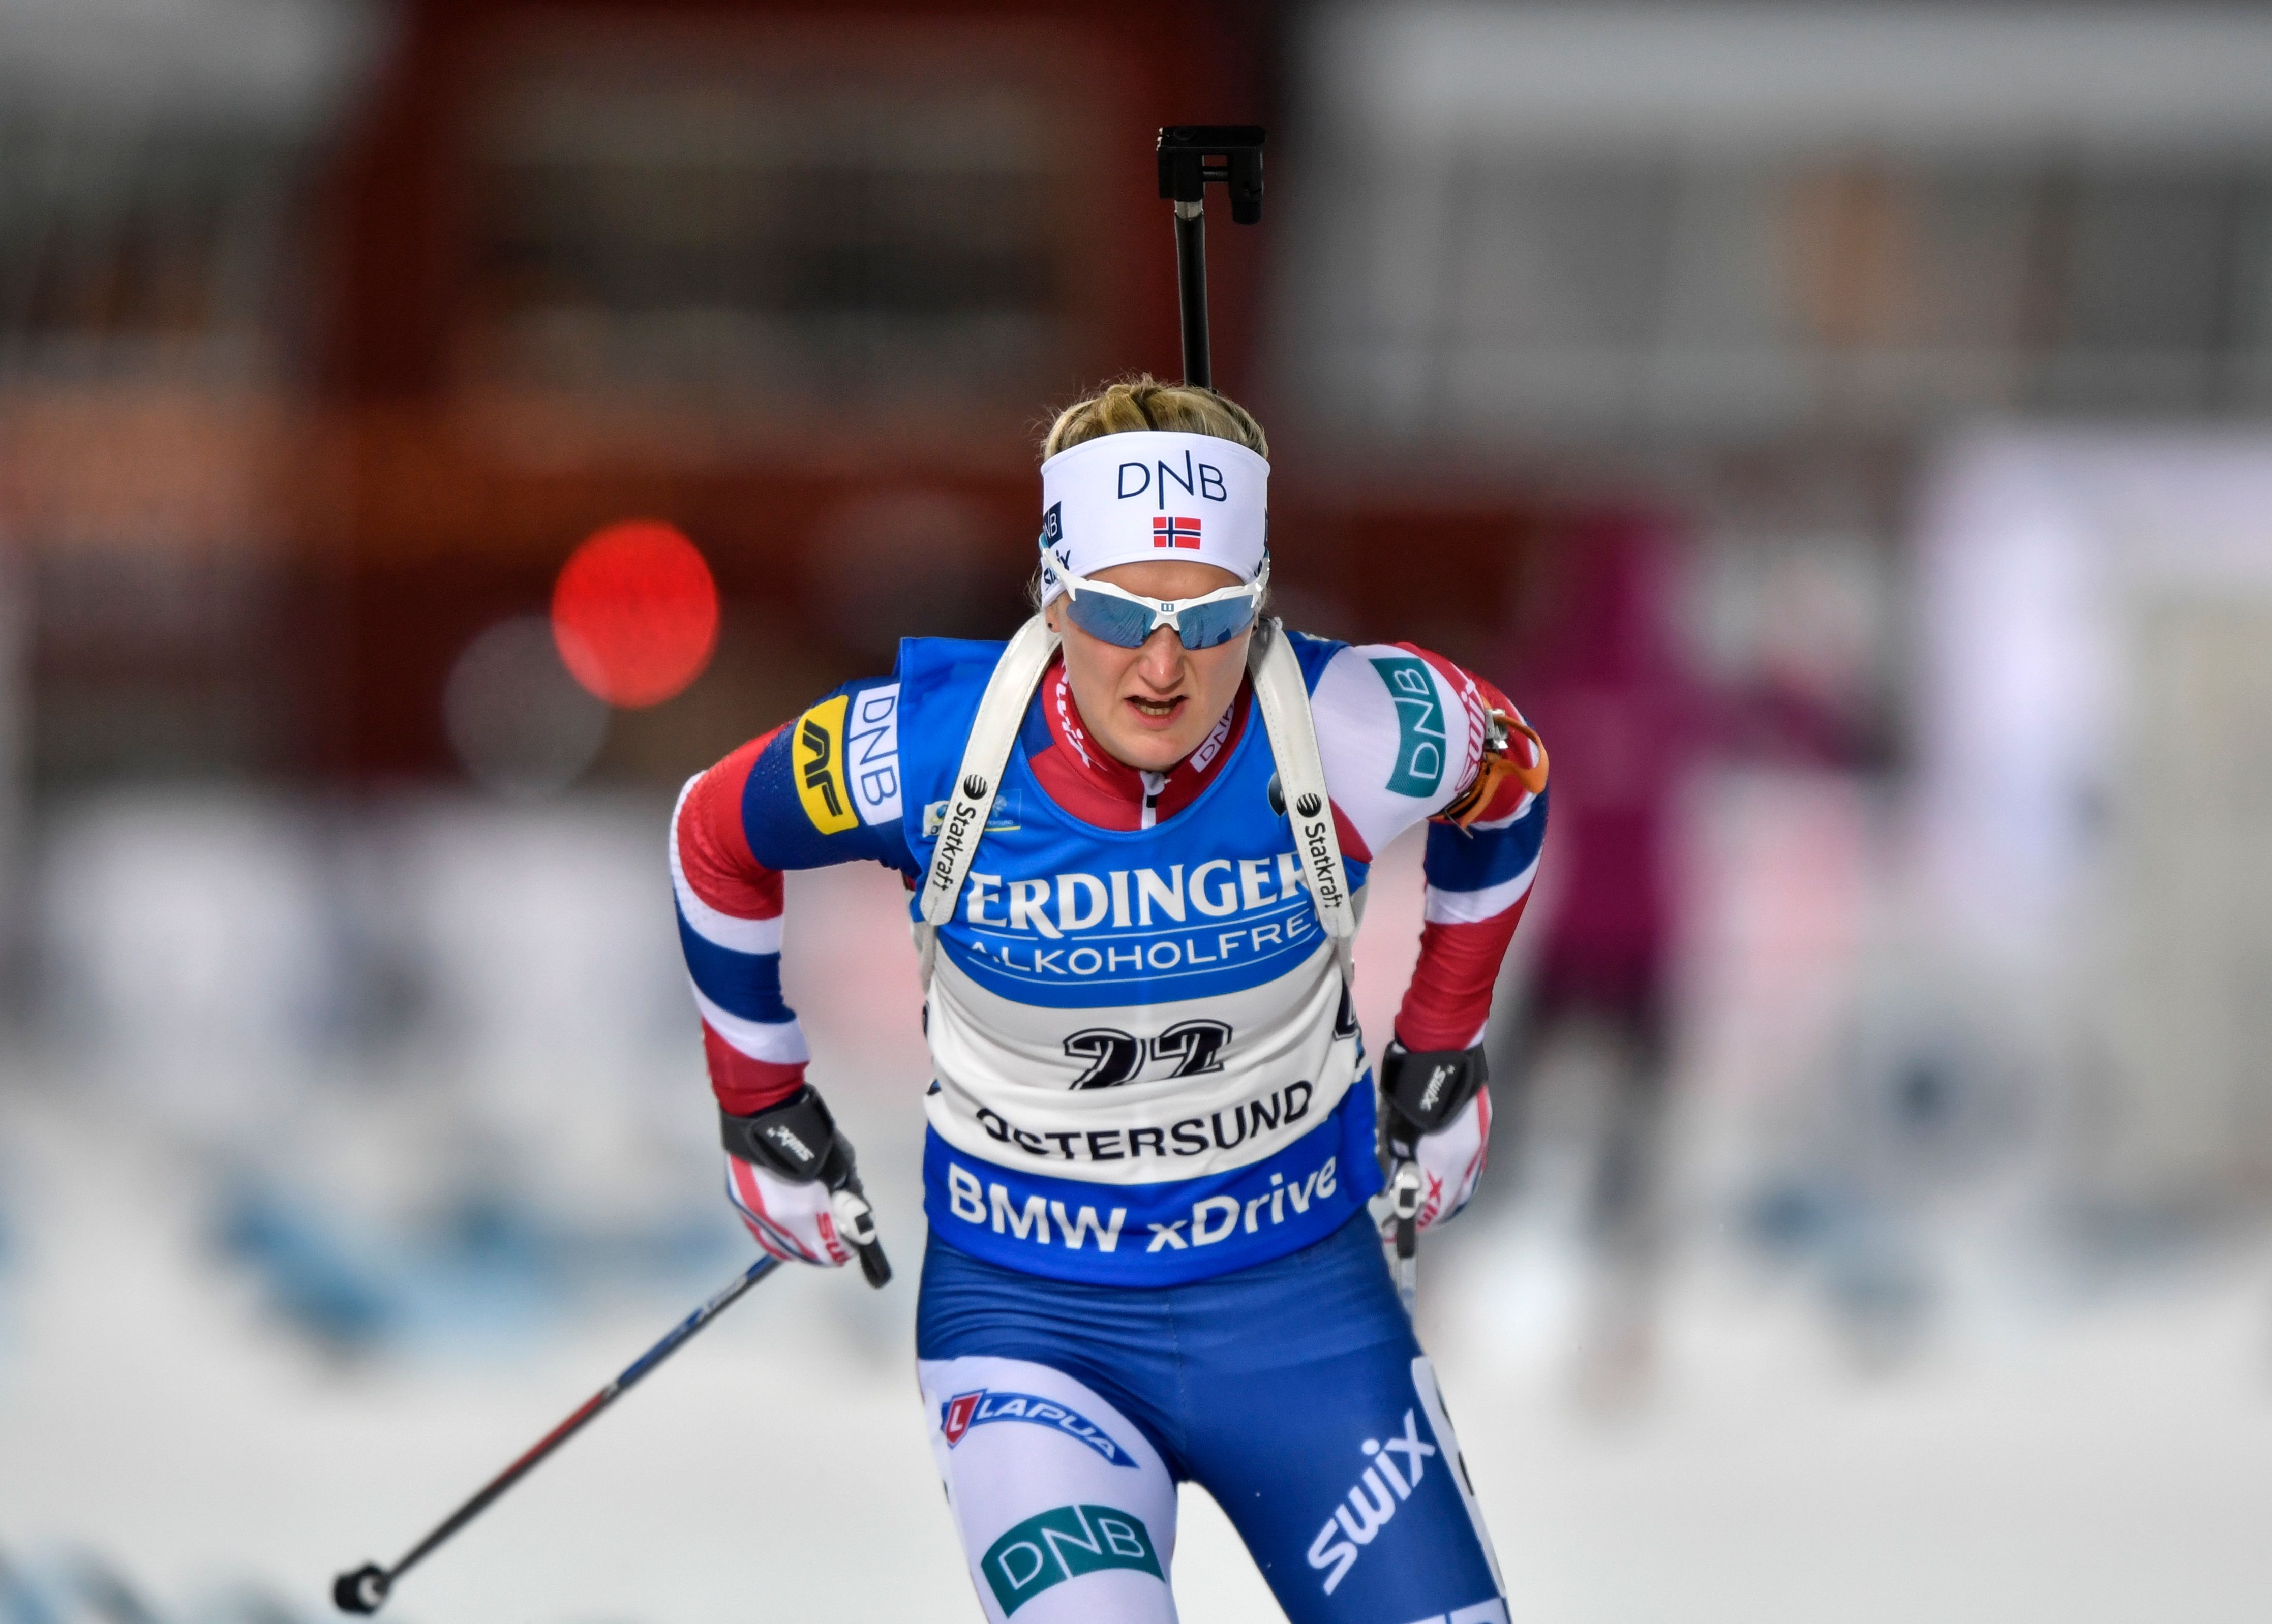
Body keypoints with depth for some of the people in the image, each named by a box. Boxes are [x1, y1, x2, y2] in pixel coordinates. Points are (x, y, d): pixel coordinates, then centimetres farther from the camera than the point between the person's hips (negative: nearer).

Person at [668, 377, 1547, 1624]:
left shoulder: (1349, 739, -17)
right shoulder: (927, 750, -19)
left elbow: (1509, 781, 6)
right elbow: (715, 837, 2)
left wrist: (1443, 1052, 15)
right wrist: (760, 1107, 12)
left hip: (1295, 1293, 2)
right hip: (1029, 1313, -2)